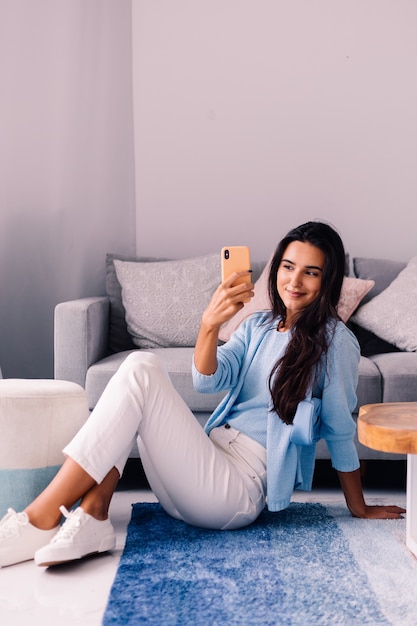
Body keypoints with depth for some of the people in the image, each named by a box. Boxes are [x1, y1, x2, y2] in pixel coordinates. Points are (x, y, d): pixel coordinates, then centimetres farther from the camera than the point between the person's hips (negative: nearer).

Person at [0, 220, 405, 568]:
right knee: (139, 365, -11)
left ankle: (37, 522, -22)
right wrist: (210, 324, -18)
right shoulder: (257, 325, 16)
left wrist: (359, 509, 9)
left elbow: (340, 429, 3)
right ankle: (91, 518, -21)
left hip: (238, 490, -6)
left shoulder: (333, 339, -1)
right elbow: (208, 381, 0)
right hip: (211, 458, 7)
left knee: (140, 371, -21)